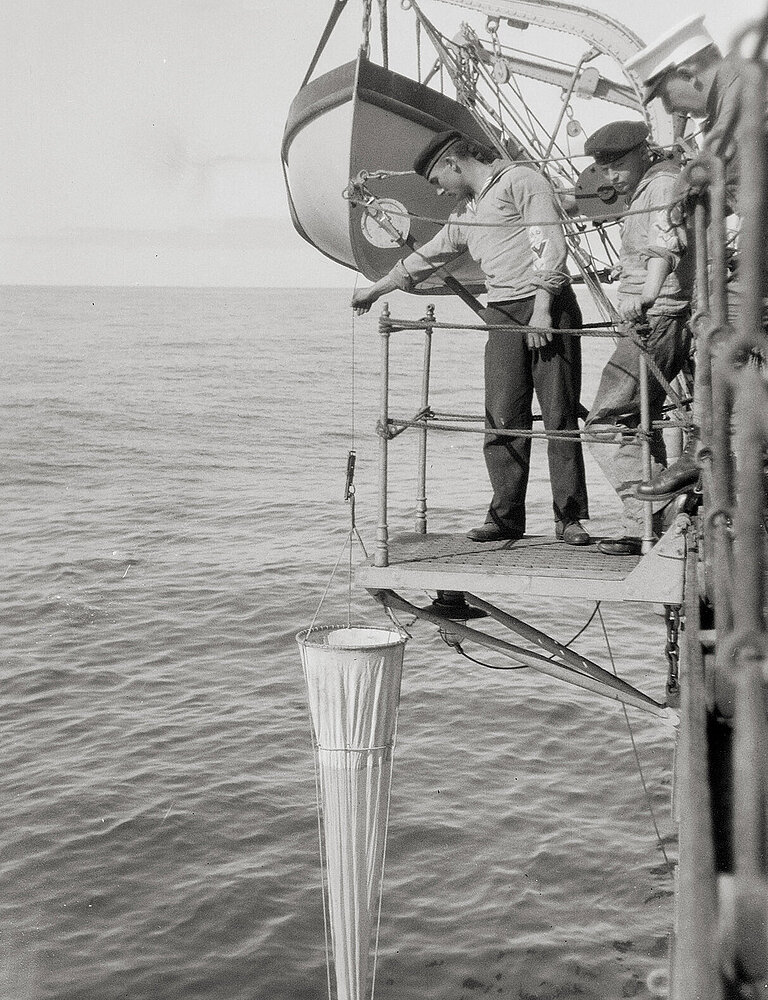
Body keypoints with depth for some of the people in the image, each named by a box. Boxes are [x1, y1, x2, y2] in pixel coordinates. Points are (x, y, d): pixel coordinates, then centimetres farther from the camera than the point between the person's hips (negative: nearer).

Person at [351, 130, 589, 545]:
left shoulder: (520, 180, -2)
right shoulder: (465, 214, 21)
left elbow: (550, 246, -11)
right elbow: (428, 255, 33)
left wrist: (541, 308, -17)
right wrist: (375, 289, 39)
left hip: (548, 308, -7)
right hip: (503, 316, 7)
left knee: (560, 414, -5)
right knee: (502, 418, -2)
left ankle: (570, 517, -2)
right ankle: (506, 515, 3)